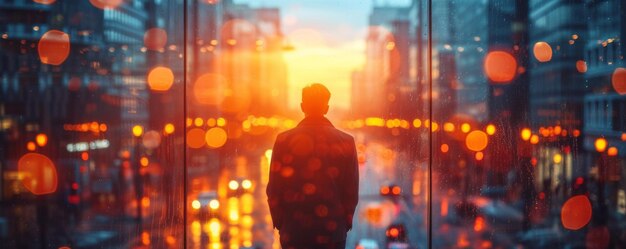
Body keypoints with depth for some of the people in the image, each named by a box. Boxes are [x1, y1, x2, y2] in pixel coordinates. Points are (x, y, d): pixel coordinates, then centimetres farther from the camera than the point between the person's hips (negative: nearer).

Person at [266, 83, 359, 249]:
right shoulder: (346, 142, -2)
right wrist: (346, 222, 14)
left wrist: (279, 223, 11)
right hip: (333, 230, 0)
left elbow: (274, 189, -1)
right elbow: (352, 191, 1)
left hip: (294, 230, 0)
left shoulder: (284, 140, -4)